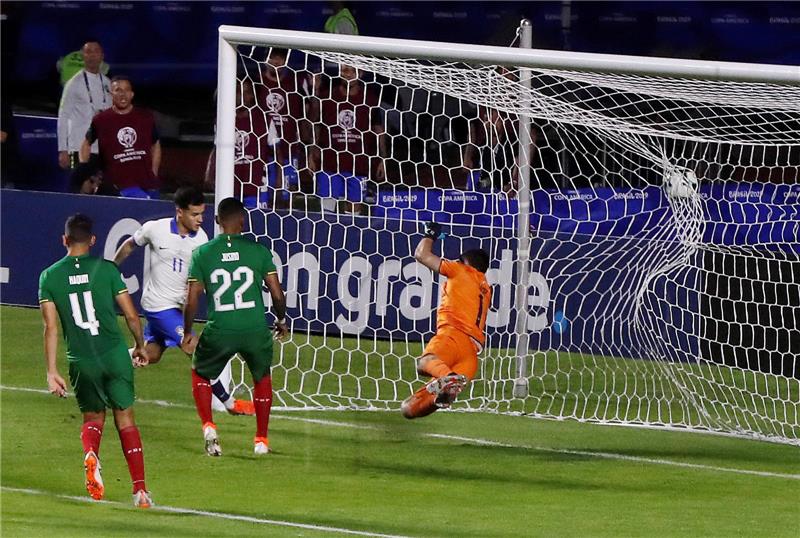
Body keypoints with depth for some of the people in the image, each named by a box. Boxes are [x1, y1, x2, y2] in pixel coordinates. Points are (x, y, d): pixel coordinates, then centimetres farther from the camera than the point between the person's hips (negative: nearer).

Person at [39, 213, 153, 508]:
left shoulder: (50, 276, 1)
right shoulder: (106, 269, -3)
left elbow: (51, 327, -2)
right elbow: (131, 316, 0)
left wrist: (52, 372, 2)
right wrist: (140, 346, 18)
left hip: (81, 360, 1)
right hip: (114, 353, -1)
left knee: (93, 415, 21)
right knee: (124, 416, 11)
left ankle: (90, 452, -13)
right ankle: (140, 489, 4)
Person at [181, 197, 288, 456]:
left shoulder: (202, 253, 0)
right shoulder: (258, 251, -1)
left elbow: (192, 300, 0)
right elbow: (277, 294, 0)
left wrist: (188, 333, 15)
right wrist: (281, 320, 20)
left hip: (219, 332, 0)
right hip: (255, 328, 0)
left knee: (200, 374, 25)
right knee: (262, 377, 28)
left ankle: (208, 426, 4)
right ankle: (261, 439, 28)